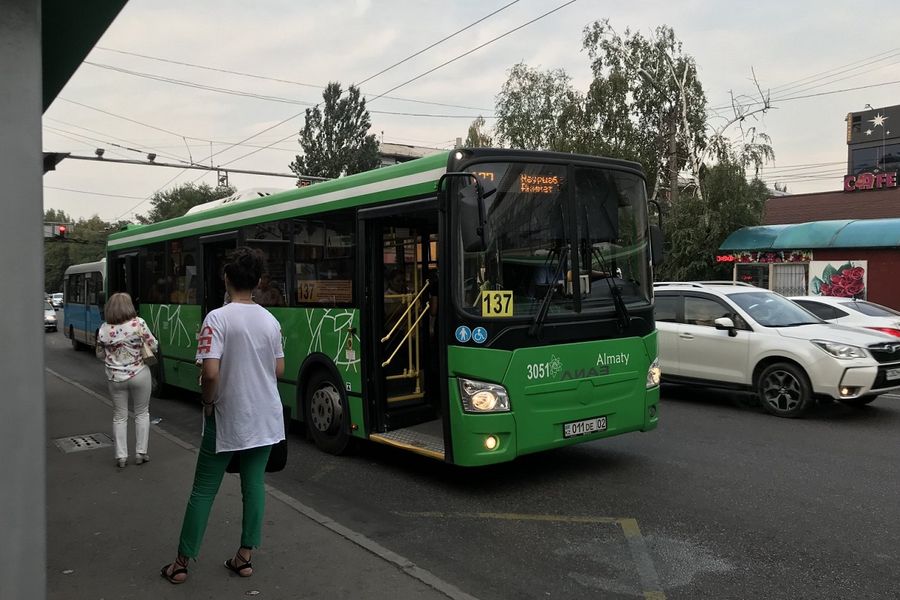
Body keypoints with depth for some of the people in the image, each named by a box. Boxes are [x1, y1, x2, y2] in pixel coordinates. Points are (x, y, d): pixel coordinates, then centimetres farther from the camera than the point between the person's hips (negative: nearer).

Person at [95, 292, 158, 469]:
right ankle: (140, 453, 16)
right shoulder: (138, 324, -13)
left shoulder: (104, 329, -5)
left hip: (115, 378, 2)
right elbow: (153, 346, -6)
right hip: (139, 375, -2)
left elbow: (100, 354, 7)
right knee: (142, 413, 13)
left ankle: (121, 456, 14)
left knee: (119, 416, 13)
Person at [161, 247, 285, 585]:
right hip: (265, 418, 4)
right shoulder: (270, 320, 1)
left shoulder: (218, 318, -15)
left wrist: (207, 402, -5)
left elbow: (210, 372, -22)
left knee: (204, 489, 8)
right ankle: (244, 557, 20)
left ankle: (181, 563, 19)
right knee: (254, 484, 12)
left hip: (227, 418, -4)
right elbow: (279, 370, 7)